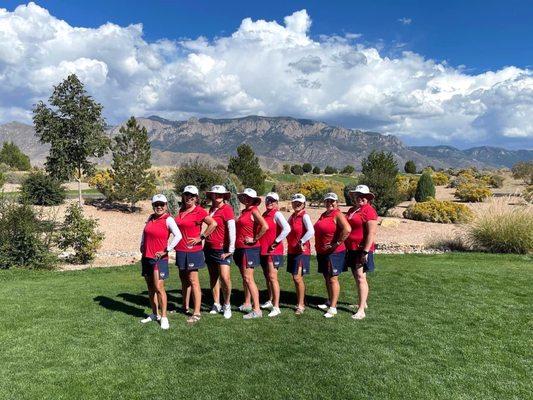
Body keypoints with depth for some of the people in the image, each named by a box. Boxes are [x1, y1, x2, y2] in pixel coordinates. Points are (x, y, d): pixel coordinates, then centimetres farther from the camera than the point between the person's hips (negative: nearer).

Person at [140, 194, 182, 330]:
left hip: (159, 258, -7)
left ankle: (164, 317, 0)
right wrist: (142, 245, 16)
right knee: (150, 287, 13)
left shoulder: (168, 219, -11)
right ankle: (155, 314, 25)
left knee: (159, 288, -10)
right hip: (146, 257, 7)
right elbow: (144, 232, 26)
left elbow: (178, 236, -23)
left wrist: (166, 250, -18)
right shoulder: (151, 218, 9)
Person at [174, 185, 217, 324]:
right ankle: (185, 306, 30)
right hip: (180, 250, 8)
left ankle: (196, 313, 1)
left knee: (193, 281, -4)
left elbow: (213, 224, -22)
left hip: (192, 250, -7)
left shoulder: (199, 211, -11)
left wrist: (201, 237, -17)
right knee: (184, 279, 17)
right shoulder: (181, 211, 11)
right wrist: (177, 245, 13)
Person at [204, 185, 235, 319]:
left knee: (225, 278, -12)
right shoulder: (211, 209, 12)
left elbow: (232, 230, -14)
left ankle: (227, 305, 7)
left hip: (222, 250, -7)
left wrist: (230, 250, -15)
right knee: (213, 278, 11)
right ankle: (216, 305, 22)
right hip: (209, 248, 7)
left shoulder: (227, 209, -10)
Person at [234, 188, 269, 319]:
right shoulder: (244, 211, 14)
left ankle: (256, 310, -8)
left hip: (249, 248, -9)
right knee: (244, 277, 16)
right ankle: (247, 304, 29)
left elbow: (265, 226, -25)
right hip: (240, 248, 9)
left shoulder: (254, 210, -11)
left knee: (248, 278, -10)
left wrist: (255, 239, -17)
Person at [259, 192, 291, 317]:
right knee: (267, 277, 16)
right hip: (263, 250, 8)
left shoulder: (277, 214, -11)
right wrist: (260, 243, 12)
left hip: (273, 251, -8)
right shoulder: (264, 214, 13)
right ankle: (270, 301, 30)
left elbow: (287, 229, -24)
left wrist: (276, 242, -18)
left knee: (272, 277, -9)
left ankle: (276, 307, -5)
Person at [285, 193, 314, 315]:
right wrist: (290, 243, 8)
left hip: (301, 251, -7)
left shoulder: (305, 216, -12)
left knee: (298, 277, -8)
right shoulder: (292, 216, 10)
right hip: (291, 250, 8)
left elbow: (311, 231, -26)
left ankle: (301, 305, 4)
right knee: (295, 278, 13)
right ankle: (300, 302, 25)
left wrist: (301, 242, -23)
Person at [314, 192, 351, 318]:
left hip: (333, 252, -8)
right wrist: (318, 247, 14)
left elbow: (347, 229, -29)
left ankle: (333, 308, 5)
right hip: (322, 252, 8)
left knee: (332, 279, -2)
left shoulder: (338, 215, -13)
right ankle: (330, 302, 31)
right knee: (327, 278, 17)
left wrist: (337, 244, -23)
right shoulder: (323, 215, 12)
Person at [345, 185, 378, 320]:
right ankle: (363, 303, 32)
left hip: (362, 249, -8)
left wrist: (365, 251, -21)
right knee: (357, 277, 16)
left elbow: (371, 233, -17)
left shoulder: (368, 210, -11)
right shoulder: (352, 210, 14)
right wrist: (347, 247, 18)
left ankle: (361, 310, -6)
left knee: (360, 278, -9)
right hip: (351, 249, 8)